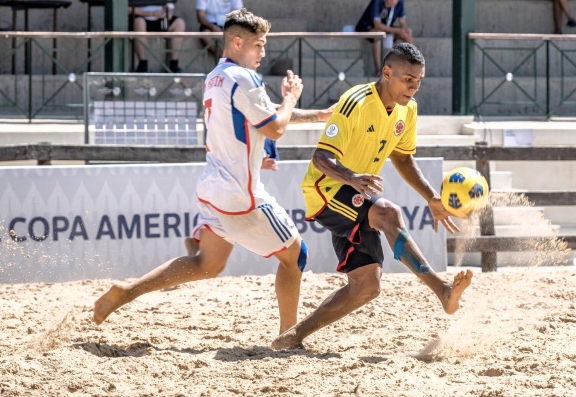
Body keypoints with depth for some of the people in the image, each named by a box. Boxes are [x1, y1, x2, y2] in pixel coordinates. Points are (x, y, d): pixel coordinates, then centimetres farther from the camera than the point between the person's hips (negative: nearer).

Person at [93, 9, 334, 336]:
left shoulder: (215, 78, 14)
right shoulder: (243, 79, -16)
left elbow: (266, 116, 23)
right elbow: (275, 128, -14)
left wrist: (319, 115, 22)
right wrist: (291, 97, 3)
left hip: (214, 187, 9)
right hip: (241, 194, -9)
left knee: (207, 264, 14)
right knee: (294, 252, 6)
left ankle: (126, 292, 4)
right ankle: (288, 335, 11)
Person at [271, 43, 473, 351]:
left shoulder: (407, 110, 4)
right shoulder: (356, 103, -21)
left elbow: (402, 157, 20)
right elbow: (321, 158, -26)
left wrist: (431, 197, 8)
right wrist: (352, 178, -46)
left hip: (355, 202, 9)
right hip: (325, 190, -9)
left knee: (366, 286, -1)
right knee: (390, 214, -33)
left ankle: (296, 335, 7)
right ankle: (442, 290, -41)